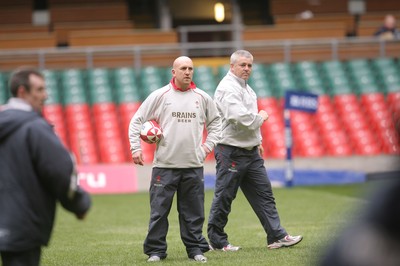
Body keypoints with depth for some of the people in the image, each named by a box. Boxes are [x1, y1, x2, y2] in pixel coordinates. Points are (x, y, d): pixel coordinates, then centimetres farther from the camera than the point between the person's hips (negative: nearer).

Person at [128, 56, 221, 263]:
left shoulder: (202, 98, 7)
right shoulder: (160, 96, -1)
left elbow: (215, 122, 22)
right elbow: (137, 121, 3)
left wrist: (208, 145, 11)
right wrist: (135, 148, -3)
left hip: (193, 165, 2)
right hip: (164, 164, -2)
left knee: (193, 212, 6)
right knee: (159, 211, 0)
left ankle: (196, 249, 14)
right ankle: (155, 251, 8)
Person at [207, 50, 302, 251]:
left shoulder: (246, 88, 17)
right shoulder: (228, 88, -15)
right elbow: (240, 118, -27)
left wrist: (257, 141, 20)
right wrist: (261, 117, -11)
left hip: (251, 152, 9)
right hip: (231, 152, -9)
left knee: (263, 193, 6)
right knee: (224, 197, 0)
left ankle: (276, 236, 7)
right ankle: (216, 240, 9)